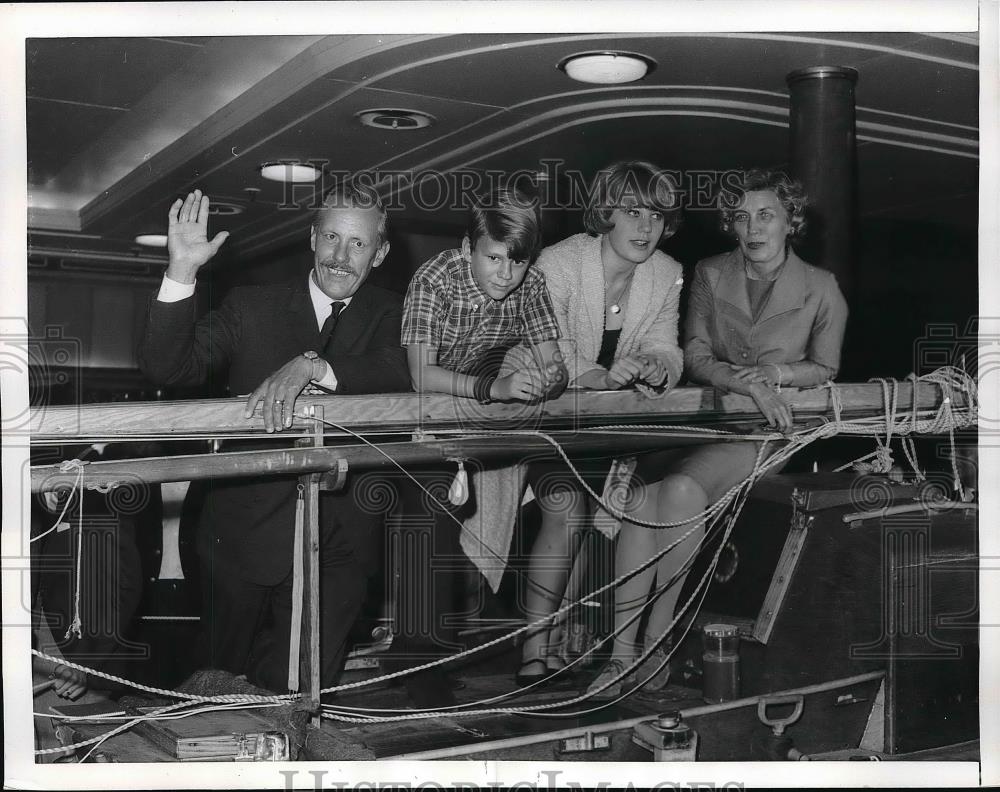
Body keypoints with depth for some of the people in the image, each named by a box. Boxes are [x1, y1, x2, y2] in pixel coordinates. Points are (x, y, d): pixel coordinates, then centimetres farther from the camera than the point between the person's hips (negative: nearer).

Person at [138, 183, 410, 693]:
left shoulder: (388, 317, 5)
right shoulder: (252, 307, 4)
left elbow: (401, 375, -17)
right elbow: (167, 368, -7)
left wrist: (310, 365, -33)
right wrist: (180, 274, -21)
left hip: (336, 546, 0)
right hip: (245, 532, 1)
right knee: (226, 673, 14)